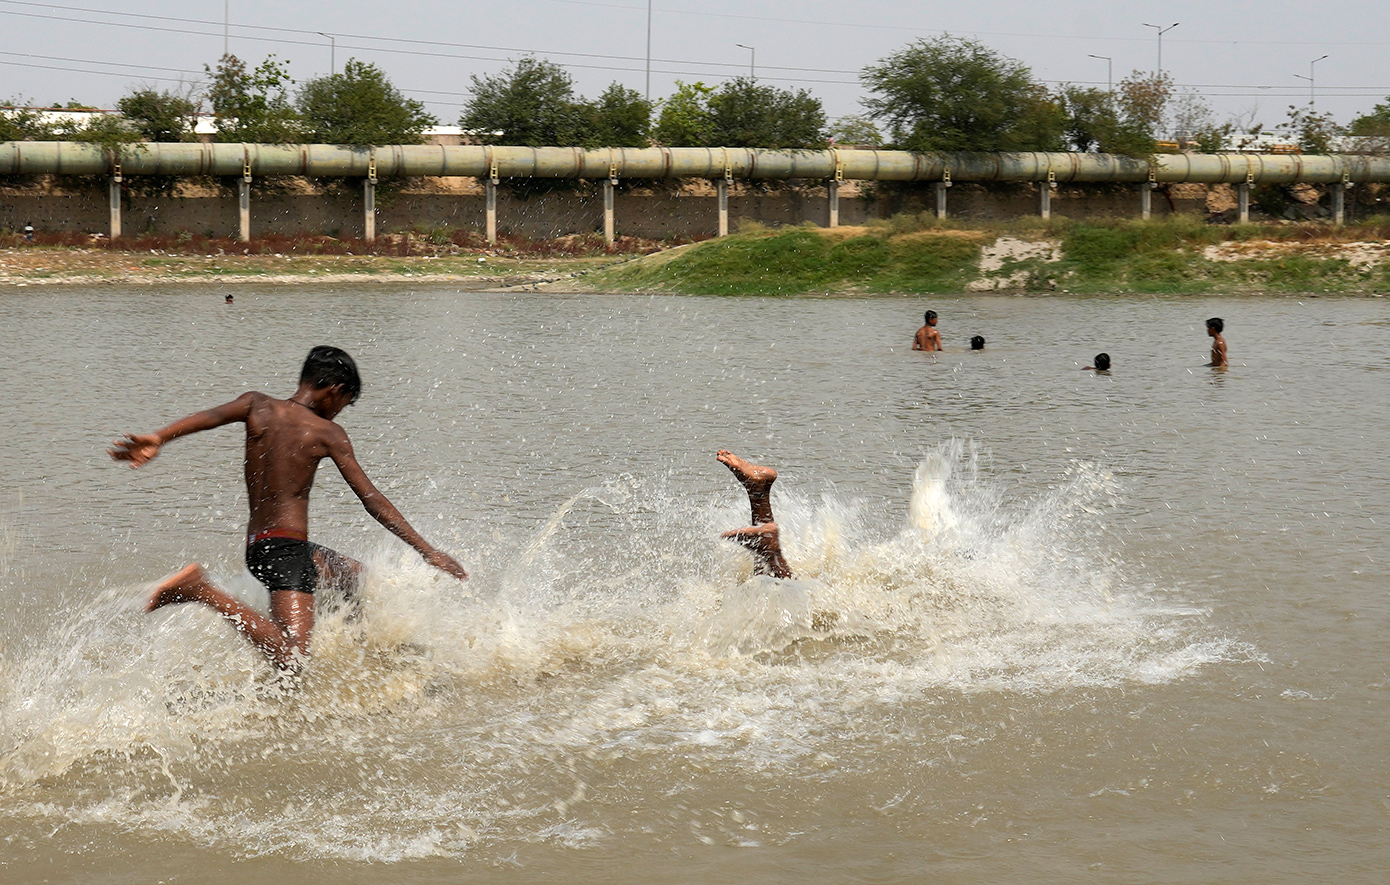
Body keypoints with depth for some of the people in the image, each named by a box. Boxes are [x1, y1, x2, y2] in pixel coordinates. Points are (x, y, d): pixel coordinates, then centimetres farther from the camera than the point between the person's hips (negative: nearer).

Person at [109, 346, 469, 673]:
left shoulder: (258, 406, 10)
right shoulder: (327, 433, -3)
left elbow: (213, 415, -11)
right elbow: (372, 500, -4)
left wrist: (158, 438, -26)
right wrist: (428, 551, -1)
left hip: (256, 547, 9)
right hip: (286, 547, -9)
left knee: (360, 579, 29)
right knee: (290, 659, -24)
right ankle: (203, 591, -26)